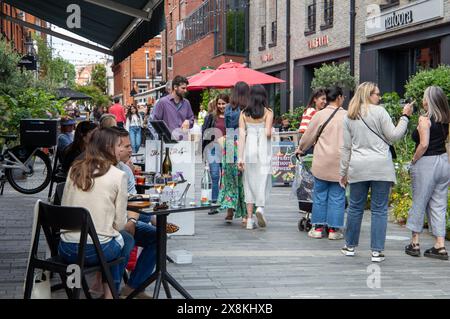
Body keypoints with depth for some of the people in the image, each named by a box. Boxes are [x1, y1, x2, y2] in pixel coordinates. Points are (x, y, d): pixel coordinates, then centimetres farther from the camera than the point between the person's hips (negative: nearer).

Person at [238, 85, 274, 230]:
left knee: (249, 183, 9)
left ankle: (249, 219, 8)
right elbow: (268, 133, -13)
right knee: (263, 180, 4)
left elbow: (242, 135, -1)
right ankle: (260, 207, -22)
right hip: (263, 149, -2)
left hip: (248, 148, 3)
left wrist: (240, 157, -2)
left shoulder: (244, 113, 3)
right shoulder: (268, 112, -4)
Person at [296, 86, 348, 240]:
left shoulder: (320, 115, -3)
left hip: (322, 162, 0)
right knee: (337, 196, 6)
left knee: (320, 194, 9)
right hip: (340, 163, 0)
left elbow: (309, 136, 5)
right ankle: (334, 229, 9)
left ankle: (318, 227, 13)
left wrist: (301, 149, 23)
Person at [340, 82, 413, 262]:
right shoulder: (379, 111, -4)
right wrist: (405, 116, 6)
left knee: (355, 207, 13)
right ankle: (377, 251, 1)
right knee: (379, 210, 1)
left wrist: (343, 171, 17)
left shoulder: (349, 117, 10)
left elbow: (346, 147, 12)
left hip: (358, 168, 4)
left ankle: (350, 246, 22)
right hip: (381, 167, -3)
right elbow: (393, 136, -3)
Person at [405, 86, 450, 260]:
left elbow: (424, 144, -19)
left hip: (426, 163, -6)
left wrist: (414, 161, -9)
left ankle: (414, 243, 14)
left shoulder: (425, 119, -13)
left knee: (419, 203, 6)